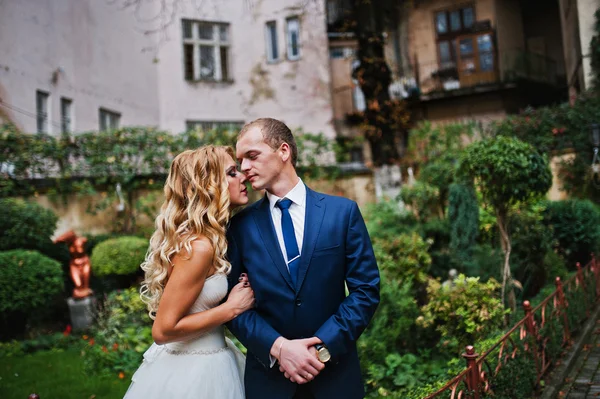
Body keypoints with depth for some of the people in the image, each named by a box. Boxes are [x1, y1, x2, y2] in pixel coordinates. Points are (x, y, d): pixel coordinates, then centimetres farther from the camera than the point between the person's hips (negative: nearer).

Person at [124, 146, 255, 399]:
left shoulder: (207, 239, 2)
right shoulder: (199, 246, -25)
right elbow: (163, 330, -24)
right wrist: (232, 308, -18)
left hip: (203, 361, 8)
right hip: (192, 370, -8)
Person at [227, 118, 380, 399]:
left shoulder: (343, 211, -5)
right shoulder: (240, 225, -2)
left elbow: (366, 289, -6)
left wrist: (323, 346, -14)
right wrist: (278, 346, -16)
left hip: (335, 371, 0)